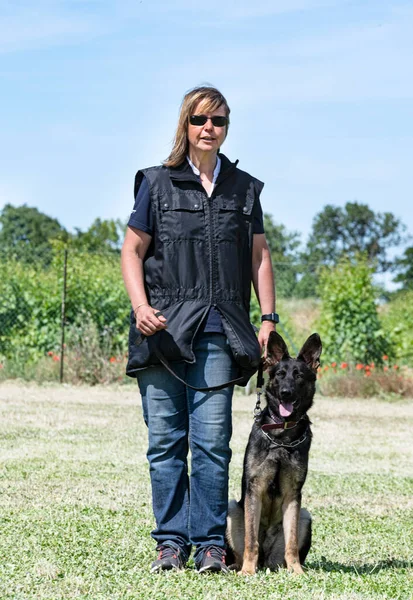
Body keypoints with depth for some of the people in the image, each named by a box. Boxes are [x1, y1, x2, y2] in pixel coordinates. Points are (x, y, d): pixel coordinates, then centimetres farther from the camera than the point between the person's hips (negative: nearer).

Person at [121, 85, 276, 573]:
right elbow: (132, 250, 6)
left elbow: (259, 256, 17)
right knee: (165, 438, 0)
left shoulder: (243, 188, 14)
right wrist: (141, 306, -9)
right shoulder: (157, 183, 7)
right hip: (164, 327, -1)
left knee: (212, 439, -5)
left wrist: (269, 318, 8)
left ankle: (211, 543, 3)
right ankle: (171, 541, 8)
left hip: (218, 331, 1)